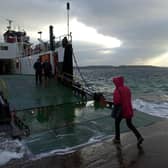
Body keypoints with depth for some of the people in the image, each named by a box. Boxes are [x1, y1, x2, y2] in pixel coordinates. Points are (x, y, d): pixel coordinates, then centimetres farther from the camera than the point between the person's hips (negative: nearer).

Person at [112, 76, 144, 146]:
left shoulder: (117, 90, -18)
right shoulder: (127, 88, 5)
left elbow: (116, 101, -25)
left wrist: (113, 103, -5)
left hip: (122, 109, -6)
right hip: (129, 109, 6)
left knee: (117, 123, 16)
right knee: (129, 124, 18)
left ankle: (117, 139, 26)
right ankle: (139, 137, 6)